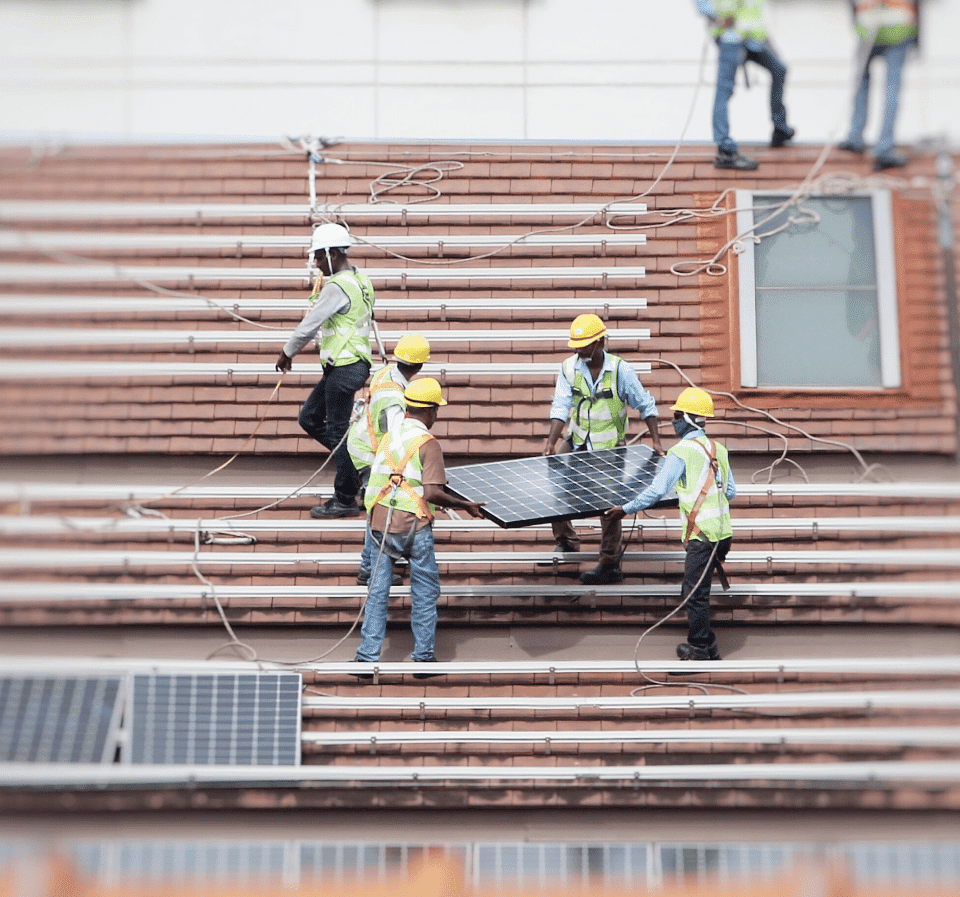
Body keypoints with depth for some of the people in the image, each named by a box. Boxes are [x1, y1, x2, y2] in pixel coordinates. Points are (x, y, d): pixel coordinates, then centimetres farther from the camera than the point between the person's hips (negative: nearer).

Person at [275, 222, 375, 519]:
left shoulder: (337, 287, -18)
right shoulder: (360, 280, 11)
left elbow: (309, 326, -17)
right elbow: (369, 314, 27)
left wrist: (287, 354, -2)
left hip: (344, 369, -10)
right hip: (341, 368, 10)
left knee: (336, 431, -3)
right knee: (309, 418, 15)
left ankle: (346, 501, 5)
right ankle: (356, 463, 18)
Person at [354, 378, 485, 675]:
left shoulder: (388, 436, 9)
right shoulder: (428, 444, -9)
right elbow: (432, 493, -17)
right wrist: (464, 505, -4)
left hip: (378, 523, 5)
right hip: (412, 526, -5)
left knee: (377, 590, 10)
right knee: (425, 591, 11)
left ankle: (367, 658, 9)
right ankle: (423, 657, 15)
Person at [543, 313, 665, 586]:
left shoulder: (620, 370, -14)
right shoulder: (569, 367, -6)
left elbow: (645, 405, -5)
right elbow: (561, 406, -12)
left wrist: (656, 441, -11)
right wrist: (551, 441, -25)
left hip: (610, 447, -3)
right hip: (577, 442, 3)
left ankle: (610, 566, 6)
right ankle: (566, 541, 6)